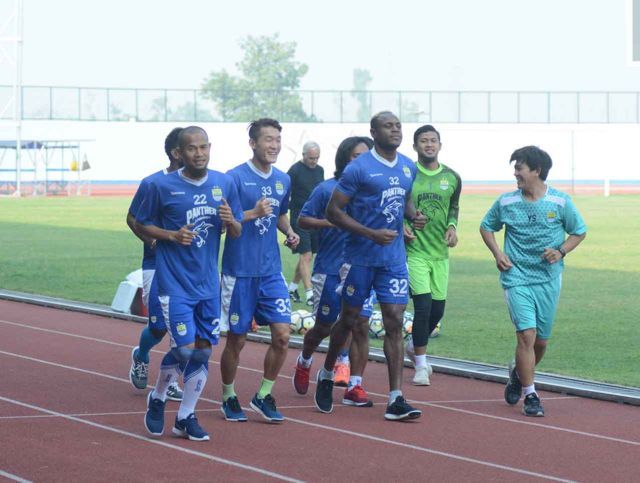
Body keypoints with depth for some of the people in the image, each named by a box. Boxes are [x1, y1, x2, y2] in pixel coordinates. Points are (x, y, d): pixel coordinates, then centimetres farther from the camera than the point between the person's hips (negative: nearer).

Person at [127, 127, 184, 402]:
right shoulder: (152, 184, -8)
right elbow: (132, 218, 2)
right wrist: (151, 240, -14)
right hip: (157, 265, -3)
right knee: (158, 327, -2)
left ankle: (171, 380, 12)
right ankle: (141, 357, 31)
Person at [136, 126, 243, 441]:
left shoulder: (225, 184, 3)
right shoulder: (162, 186, -8)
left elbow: (236, 232, 10)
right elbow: (143, 224, 1)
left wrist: (230, 221, -13)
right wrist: (172, 235, -16)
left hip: (208, 282, 4)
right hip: (174, 282, -4)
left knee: (203, 349, 5)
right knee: (185, 347, -12)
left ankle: (186, 417, 18)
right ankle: (157, 398, 16)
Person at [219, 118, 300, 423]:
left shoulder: (283, 180, 9)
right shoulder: (235, 177, -10)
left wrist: (290, 232, 6)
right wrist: (252, 213, -22)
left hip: (271, 271, 5)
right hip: (240, 271, -5)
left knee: (282, 335, -5)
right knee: (236, 340, 5)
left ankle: (264, 395, 10)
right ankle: (229, 397, 23)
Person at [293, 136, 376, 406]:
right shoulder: (326, 189, -4)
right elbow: (303, 220, -2)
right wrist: (332, 223, -16)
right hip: (330, 269, -3)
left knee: (361, 325, -5)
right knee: (325, 326, 8)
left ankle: (354, 385, 1)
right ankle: (304, 361, 39)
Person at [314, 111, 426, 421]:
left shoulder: (408, 168, 8)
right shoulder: (358, 169, -11)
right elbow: (334, 211, -12)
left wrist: (414, 216, 1)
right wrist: (372, 234, -20)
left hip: (394, 258, 4)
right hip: (360, 257, -4)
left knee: (395, 322, -5)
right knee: (349, 319, 9)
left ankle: (395, 400, -7)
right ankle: (326, 375, 35)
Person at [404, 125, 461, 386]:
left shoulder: (451, 178, 6)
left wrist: (451, 226, 3)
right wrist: (400, 226, -14)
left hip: (440, 252, 5)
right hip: (414, 249, -5)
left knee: (437, 309, 8)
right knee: (423, 305, -13)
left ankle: (413, 345, 37)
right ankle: (421, 366, -3)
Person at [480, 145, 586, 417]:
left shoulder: (560, 202, -1)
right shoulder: (506, 202, 1)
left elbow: (579, 232, 10)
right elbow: (487, 227, 16)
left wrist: (561, 251, -7)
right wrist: (497, 253, 1)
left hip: (549, 279, 1)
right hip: (516, 277, -1)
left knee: (541, 340, 8)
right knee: (526, 334, -15)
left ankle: (518, 372, 39)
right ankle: (530, 395, -7)